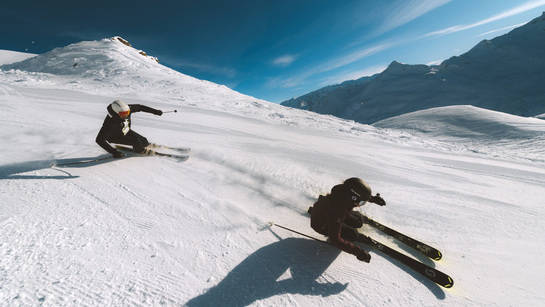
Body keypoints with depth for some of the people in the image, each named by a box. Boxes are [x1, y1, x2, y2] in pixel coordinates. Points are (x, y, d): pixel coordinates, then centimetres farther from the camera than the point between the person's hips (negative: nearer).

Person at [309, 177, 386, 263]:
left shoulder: (348, 189, -26)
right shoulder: (336, 212, -45)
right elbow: (335, 240, -37)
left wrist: (373, 198, -8)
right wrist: (357, 252, -36)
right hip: (322, 225, -7)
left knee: (358, 222, 11)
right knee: (353, 234, -19)